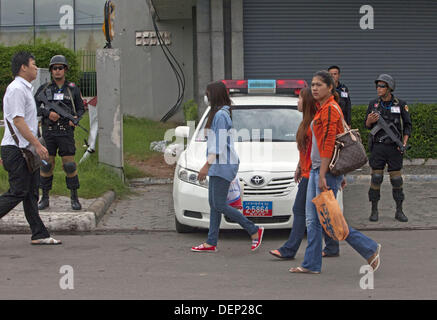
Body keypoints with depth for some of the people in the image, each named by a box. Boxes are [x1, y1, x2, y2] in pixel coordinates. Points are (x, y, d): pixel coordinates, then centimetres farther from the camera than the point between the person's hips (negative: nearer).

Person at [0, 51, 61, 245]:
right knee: (17, 193, -10)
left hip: (25, 150, 10)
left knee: (31, 194, 8)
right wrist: (37, 144, -23)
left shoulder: (24, 89, 19)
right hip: (17, 150, -10)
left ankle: (39, 235, 8)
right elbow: (18, 121, -21)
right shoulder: (16, 89, -14)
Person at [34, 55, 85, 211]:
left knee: (70, 165, -5)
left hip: (66, 132, -1)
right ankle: (45, 198, 11)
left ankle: (74, 199, 4)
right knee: (46, 165, 2)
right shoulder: (44, 89, 6)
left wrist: (75, 118, -10)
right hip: (48, 132, 1)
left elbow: (81, 108, 11)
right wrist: (48, 113, -14)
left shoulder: (73, 89, 6)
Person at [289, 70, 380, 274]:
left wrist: (323, 175, -24)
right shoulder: (321, 110, 16)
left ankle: (370, 249, 4)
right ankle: (311, 264, 11)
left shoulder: (330, 109, -15)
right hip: (316, 168, 10)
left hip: (327, 169, -10)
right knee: (312, 219, 8)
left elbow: (328, 144, -21)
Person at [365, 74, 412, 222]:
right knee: (376, 178, -1)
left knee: (396, 179, 2)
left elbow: (408, 125, 5)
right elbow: (368, 125, 11)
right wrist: (370, 121, -13)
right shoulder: (373, 104, 4)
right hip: (378, 147, 1)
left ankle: (399, 211, 11)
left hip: (394, 147, -1)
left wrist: (404, 143, -8)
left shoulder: (400, 104, 0)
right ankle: (374, 210, 8)